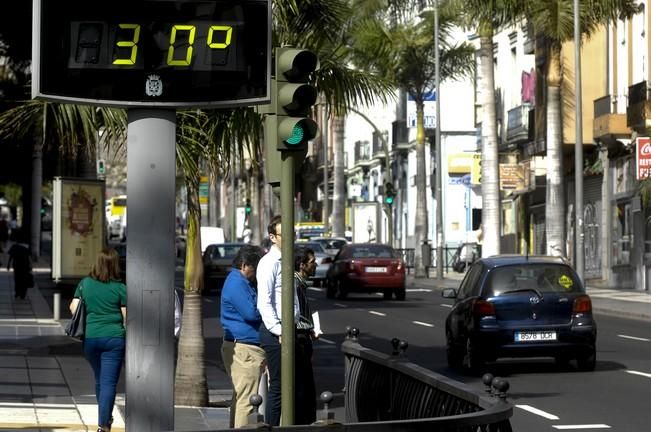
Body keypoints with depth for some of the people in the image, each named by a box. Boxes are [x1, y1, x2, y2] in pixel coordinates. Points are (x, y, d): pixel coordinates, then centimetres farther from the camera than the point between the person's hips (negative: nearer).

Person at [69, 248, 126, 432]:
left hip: (90, 337, 4)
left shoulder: (85, 284, 3)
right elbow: (127, 317, -6)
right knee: (109, 382, -4)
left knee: (100, 379, 21)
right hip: (114, 338, -4)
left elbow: (74, 308, 7)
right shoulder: (120, 288, -7)